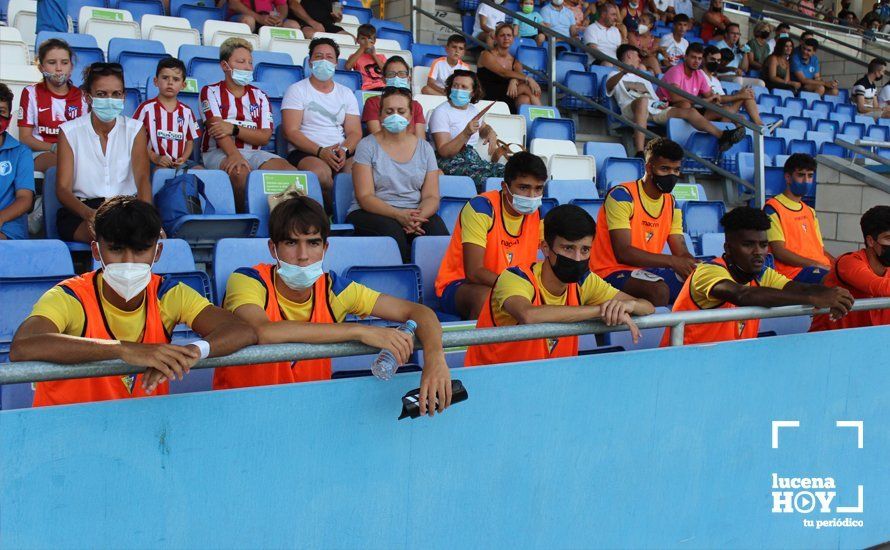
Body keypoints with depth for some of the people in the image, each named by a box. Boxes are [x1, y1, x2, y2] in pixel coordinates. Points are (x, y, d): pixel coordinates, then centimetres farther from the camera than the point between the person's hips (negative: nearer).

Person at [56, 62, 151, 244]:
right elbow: (63, 188, -3)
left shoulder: (135, 129, 8)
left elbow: (142, 178, -8)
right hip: (80, 210, -1)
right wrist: (89, 214, -27)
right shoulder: (69, 131, 4)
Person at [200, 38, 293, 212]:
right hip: (219, 152, -3)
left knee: (290, 171, -25)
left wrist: (234, 129, -10)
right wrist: (235, 155, -28)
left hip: (254, 153, 4)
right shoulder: (211, 91, 9)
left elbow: (265, 137, 7)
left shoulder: (259, 96, 19)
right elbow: (217, 128, -9)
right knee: (240, 171, -38)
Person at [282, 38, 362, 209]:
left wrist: (344, 150, -13)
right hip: (305, 153, -3)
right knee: (320, 172, -38)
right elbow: (291, 132, -4)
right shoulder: (297, 90, 7)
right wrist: (320, 151, -18)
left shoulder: (346, 93, 19)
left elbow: (355, 132, 11)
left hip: (342, 153, 3)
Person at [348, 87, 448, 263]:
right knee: (391, 228, -35)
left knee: (436, 226, -30)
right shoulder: (367, 146, 3)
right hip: (371, 214, -2)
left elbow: (431, 197, 5)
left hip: (415, 214, 2)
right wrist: (398, 215, -23)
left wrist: (418, 217, -19)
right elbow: (365, 197, -7)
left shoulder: (424, 148, 12)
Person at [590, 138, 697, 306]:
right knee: (659, 289, -34)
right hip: (612, 273, -7)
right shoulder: (622, 196, -14)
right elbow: (623, 252, -22)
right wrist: (672, 261, -27)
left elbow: (682, 253, 7)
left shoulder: (671, 204, 10)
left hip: (648, 270, 7)